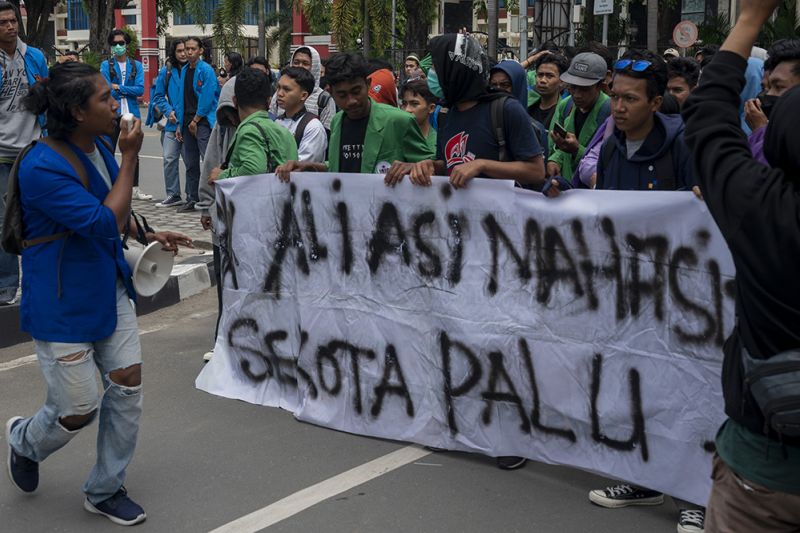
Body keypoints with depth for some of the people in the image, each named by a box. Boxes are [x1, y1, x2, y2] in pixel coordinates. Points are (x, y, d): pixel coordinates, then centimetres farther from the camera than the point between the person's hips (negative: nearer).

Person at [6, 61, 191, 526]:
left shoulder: (99, 148, 2)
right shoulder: (43, 168, -25)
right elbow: (104, 223, -27)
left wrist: (149, 235, 8)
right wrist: (130, 158, -22)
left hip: (110, 287, 8)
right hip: (64, 302, -8)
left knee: (128, 384, 6)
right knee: (79, 411, 1)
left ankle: (105, 490, 24)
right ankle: (25, 440, 38)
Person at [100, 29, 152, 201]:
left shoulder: (136, 66, 7)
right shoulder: (106, 65, 1)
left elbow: (140, 90, -7)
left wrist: (118, 87, -10)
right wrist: (128, 91, -12)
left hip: (131, 114, 3)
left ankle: (135, 189, 19)